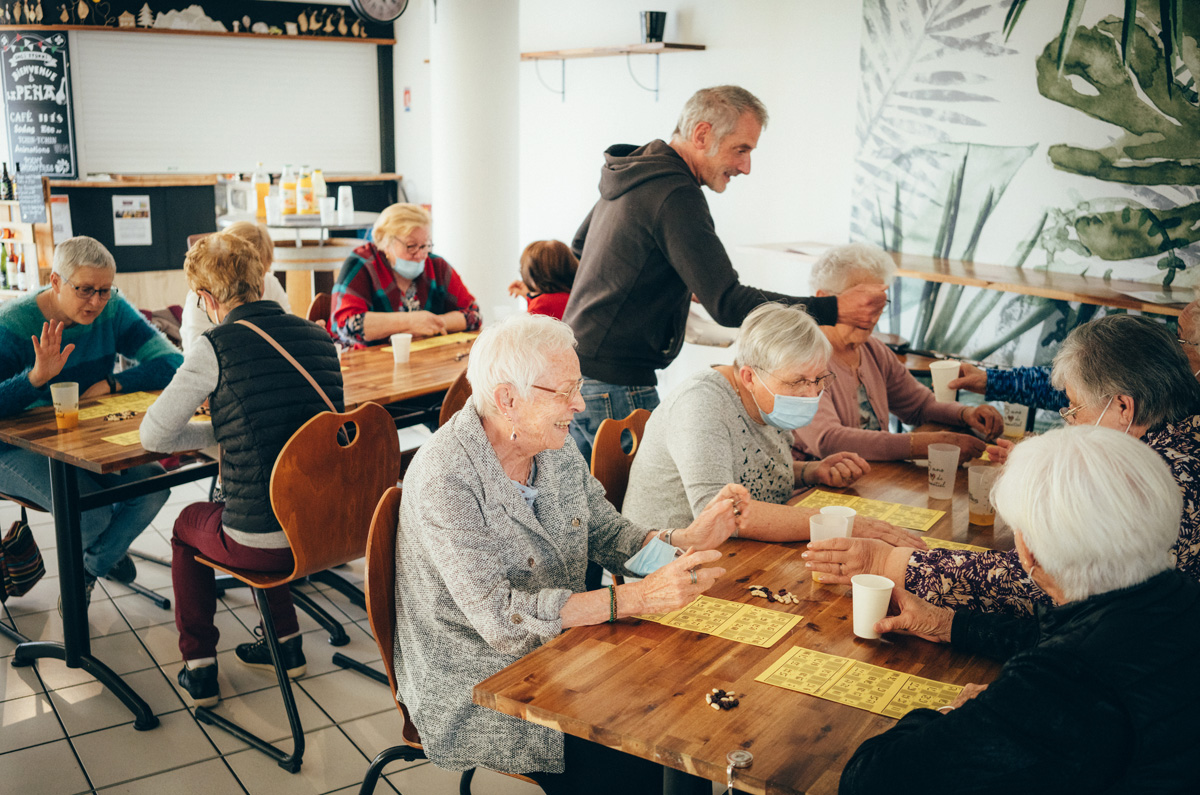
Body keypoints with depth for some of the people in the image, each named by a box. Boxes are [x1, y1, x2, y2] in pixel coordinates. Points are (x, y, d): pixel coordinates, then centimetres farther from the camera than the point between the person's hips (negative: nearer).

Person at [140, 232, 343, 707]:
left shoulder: (218, 346, -12)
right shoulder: (318, 335, 4)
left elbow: (154, 436, -6)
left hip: (261, 543, -5)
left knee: (188, 524, 28)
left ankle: (199, 668, 32)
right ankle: (287, 644, 40)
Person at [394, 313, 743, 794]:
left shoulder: (556, 448, 1)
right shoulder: (444, 481, -24)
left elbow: (608, 536, 9)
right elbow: (499, 619, -29)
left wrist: (686, 541, -11)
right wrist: (637, 598, -33)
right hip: (477, 693, -7)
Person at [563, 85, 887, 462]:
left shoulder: (633, 173, 12)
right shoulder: (676, 197, -20)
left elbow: (580, 244, 28)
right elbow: (727, 304, -26)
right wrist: (833, 310, -28)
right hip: (613, 384, -10)